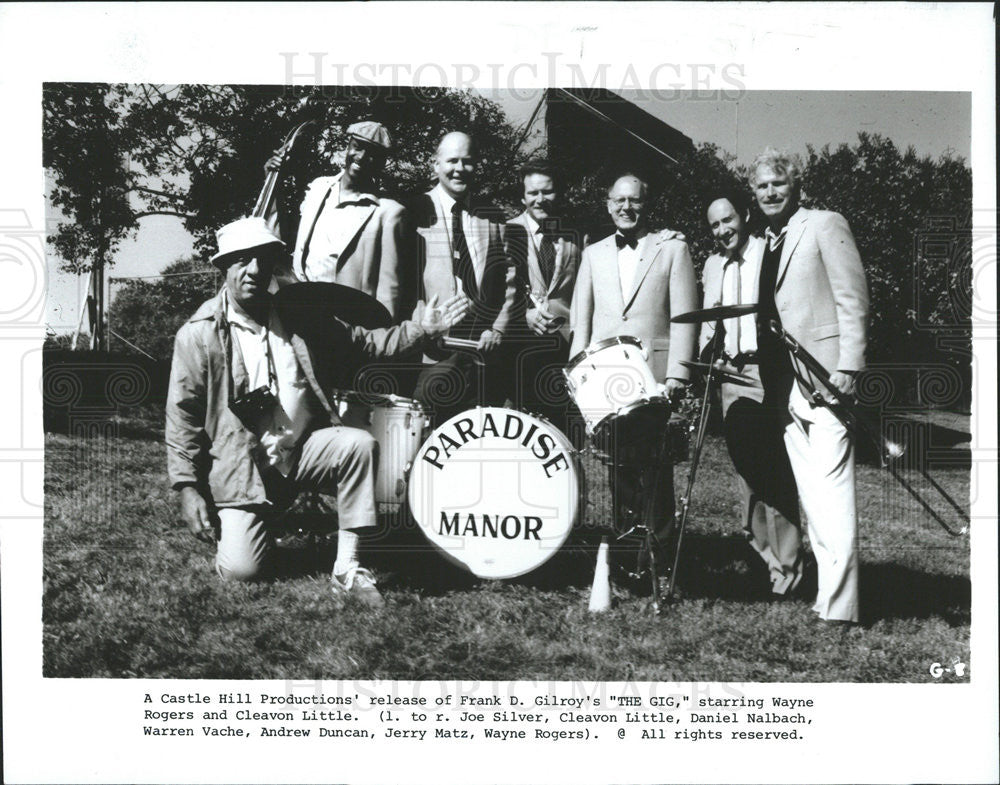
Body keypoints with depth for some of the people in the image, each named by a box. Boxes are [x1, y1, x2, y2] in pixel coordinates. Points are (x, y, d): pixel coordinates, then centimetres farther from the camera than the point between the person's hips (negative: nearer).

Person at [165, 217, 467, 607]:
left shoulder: (298, 319, 5)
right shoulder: (198, 334, -7)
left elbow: (363, 342, 12)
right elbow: (182, 414, -6)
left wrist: (418, 328, -2)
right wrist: (188, 488, -11)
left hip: (302, 450, 3)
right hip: (241, 465, -3)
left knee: (359, 444, -27)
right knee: (240, 570, -18)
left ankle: (347, 569, -17)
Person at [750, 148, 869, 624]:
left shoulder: (825, 226, -1)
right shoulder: (767, 243, 19)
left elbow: (853, 300, -8)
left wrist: (848, 367, -15)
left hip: (825, 377, -8)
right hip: (787, 384, 8)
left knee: (831, 492, -12)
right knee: (810, 498, 9)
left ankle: (839, 606, -12)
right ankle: (826, 591, 15)